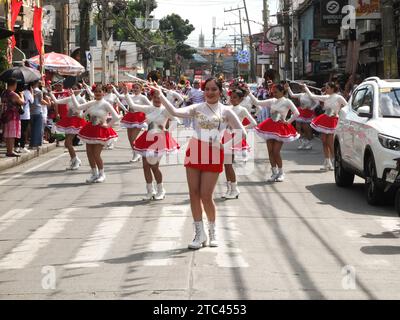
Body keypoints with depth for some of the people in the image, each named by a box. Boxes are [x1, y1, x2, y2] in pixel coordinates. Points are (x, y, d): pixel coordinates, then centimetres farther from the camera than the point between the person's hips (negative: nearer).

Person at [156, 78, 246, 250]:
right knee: (194, 193, 1)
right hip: (195, 150, 3)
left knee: (206, 196, -5)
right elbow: (175, 112, -9)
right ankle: (199, 233, 11)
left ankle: (212, 232, 18)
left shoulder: (226, 111, 2)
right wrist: (161, 96, -18)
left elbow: (241, 132, 3)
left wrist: (225, 147, -5)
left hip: (213, 153, -3)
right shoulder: (197, 108, 6)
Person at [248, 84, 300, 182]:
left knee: (276, 152, -7)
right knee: (270, 151, 3)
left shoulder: (287, 102, -5)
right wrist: (249, 93, 1)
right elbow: (257, 102, 7)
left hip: (280, 128, -5)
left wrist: (288, 122, -8)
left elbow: (296, 113, -11)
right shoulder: (272, 101, 7)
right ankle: (274, 173, 13)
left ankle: (281, 173, 9)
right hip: (270, 127, 5)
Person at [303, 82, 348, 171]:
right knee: (324, 142, 4)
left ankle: (331, 163, 5)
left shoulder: (338, 98, -7)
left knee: (330, 143, -7)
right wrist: (305, 88, 13)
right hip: (325, 120, 6)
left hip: (333, 121, -6)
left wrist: (337, 113, -8)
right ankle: (327, 163, 10)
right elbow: (312, 96, 12)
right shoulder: (326, 98, 9)